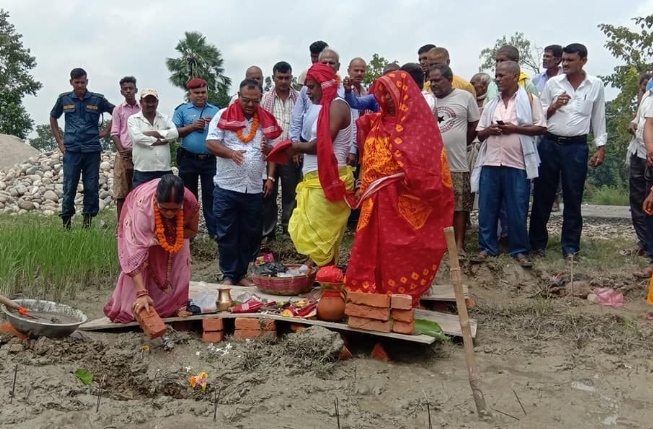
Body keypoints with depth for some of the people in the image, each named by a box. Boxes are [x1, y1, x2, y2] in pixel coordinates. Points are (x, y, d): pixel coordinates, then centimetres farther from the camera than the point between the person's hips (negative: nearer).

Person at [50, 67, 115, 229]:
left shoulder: (98, 99, 1)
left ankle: (88, 220, 11)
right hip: (71, 150, 0)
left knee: (92, 187, 2)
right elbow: (53, 118, 20)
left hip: (92, 149, 0)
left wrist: (107, 131, 6)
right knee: (69, 187, 1)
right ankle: (66, 221, 8)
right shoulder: (64, 99, 6)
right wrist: (59, 140, 13)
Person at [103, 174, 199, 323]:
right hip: (139, 222, -3)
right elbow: (136, 252, -50)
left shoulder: (190, 202, -38)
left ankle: (174, 304, 5)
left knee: (179, 261, -10)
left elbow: (192, 231, -15)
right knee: (139, 261, -14)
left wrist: (170, 235, -34)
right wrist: (142, 293, -55)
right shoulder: (143, 207, -47)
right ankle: (130, 309, 2)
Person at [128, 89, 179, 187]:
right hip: (142, 171, -3)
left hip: (164, 170, 3)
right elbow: (137, 137, -14)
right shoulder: (133, 119, 3)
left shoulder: (165, 118, 12)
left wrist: (153, 133, -12)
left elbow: (175, 133, -6)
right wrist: (161, 140, -9)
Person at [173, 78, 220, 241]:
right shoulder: (182, 110, 3)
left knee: (210, 195, 3)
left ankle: (214, 230, 6)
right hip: (188, 160, 0)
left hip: (210, 160, 1)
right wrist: (192, 126, -12)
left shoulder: (215, 110, 8)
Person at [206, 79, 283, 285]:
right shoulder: (223, 116, -1)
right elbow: (211, 143, -7)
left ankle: (241, 274, 21)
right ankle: (228, 275, 14)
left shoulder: (266, 120, 9)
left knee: (250, 234, 9)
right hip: (227, 187, -3)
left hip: (254, 189, 3)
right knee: (227, 233, 3)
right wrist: (231, 153, -24)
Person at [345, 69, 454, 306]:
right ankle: (370, 297, 15)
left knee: (403, 255, 1)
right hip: (379, 201, 6)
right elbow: (368, 158, 19)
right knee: (372, 250, 6)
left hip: (406, 201, -6)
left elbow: (428, 162, -11)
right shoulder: (379, 122, 12)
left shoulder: (419, 121, -5)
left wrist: (408, 176, -17)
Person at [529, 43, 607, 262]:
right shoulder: (552, 83, 2)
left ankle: (570, 246, 14)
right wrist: (554, 106, -13)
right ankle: (538, 241, 18)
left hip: (576, 147, 0)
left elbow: (598, 118, 7)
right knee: (542, 195, 6)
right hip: (549, 144, 1)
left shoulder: (596, 85, 3)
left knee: (573, 198, 4)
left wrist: (601, 147, 4)